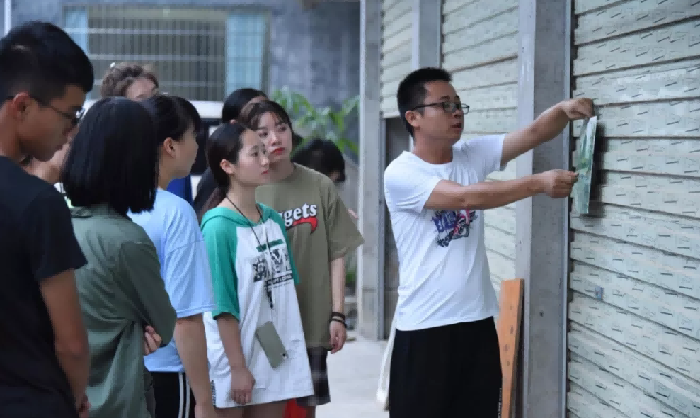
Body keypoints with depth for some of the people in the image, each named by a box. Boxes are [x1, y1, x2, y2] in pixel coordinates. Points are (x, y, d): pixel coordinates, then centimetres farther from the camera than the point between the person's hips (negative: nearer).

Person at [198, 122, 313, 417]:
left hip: (277, 356, 6)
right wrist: (237, 367, -16)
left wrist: (294, 348, 14)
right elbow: (223, 306, -16)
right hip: (234, 362, -6)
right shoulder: (218, 226, -15)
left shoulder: (273, 219, 6)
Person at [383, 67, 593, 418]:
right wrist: (539, 183, -28)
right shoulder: (400, 174, -12)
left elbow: (533, 134, -3)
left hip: (478, 321, 6)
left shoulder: (474, 155, 8)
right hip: (424, 327, -6)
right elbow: (466, 196, -24)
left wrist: (564, 109, -24)